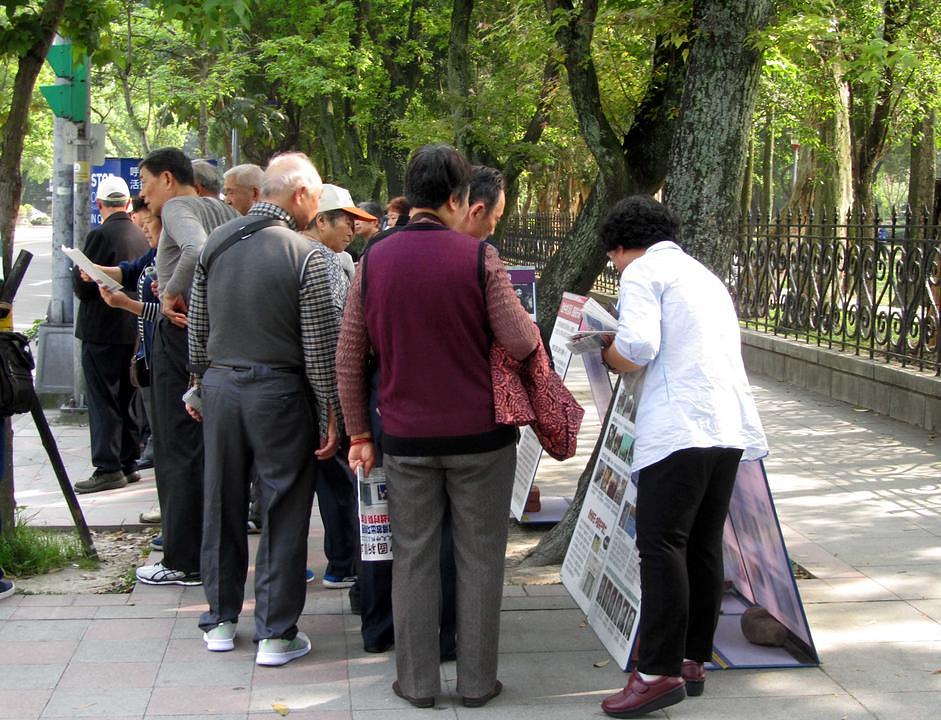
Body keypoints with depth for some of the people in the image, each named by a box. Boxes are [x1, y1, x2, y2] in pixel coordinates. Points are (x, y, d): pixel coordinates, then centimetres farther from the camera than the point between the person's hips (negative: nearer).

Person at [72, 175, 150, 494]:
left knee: (103, 402, -2)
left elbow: (82, 286, -14)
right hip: (134, 329, 7)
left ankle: (108, 468, -1)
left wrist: (78, 274, 5)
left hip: (103, 331, -7)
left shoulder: (101, 235, -16)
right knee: (125, 400, 15)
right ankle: (127, 463, 20)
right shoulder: (141, 236, 4)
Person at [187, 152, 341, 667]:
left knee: (222, 504, 15)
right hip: (278, 392, -5)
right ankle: (276, 633, 10)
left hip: (219, 386, 5)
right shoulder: (302, 255, -13)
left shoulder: (216, 242, 3)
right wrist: (330, 415, -5)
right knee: (283, 513, 5)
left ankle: (221, 619, 26)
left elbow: (197, 329, 10)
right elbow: (320, 347, -12)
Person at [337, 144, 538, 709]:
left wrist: (360, 434, 10)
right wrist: (528, 322, 13)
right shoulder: (479, 257, -9)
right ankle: (478, 681, 17)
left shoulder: (373, 262, 1)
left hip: (406, 439, 3)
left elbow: (349, 359, 3)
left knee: (414, 560, 11)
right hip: (479, 435, -2)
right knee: (479, 559, 9)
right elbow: (521, 344, -10)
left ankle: (418, 681, 18)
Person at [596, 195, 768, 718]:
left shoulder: (642, 272, 2)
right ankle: (694, 659, 17)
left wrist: (606, 355, 9)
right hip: (730, 425, 9)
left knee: (661, 545, -9)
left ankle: (660, 671, -11)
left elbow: (637, 348, -13)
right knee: (703, 545, 12)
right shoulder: (704, 275, 28)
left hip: (680, 426, -8)